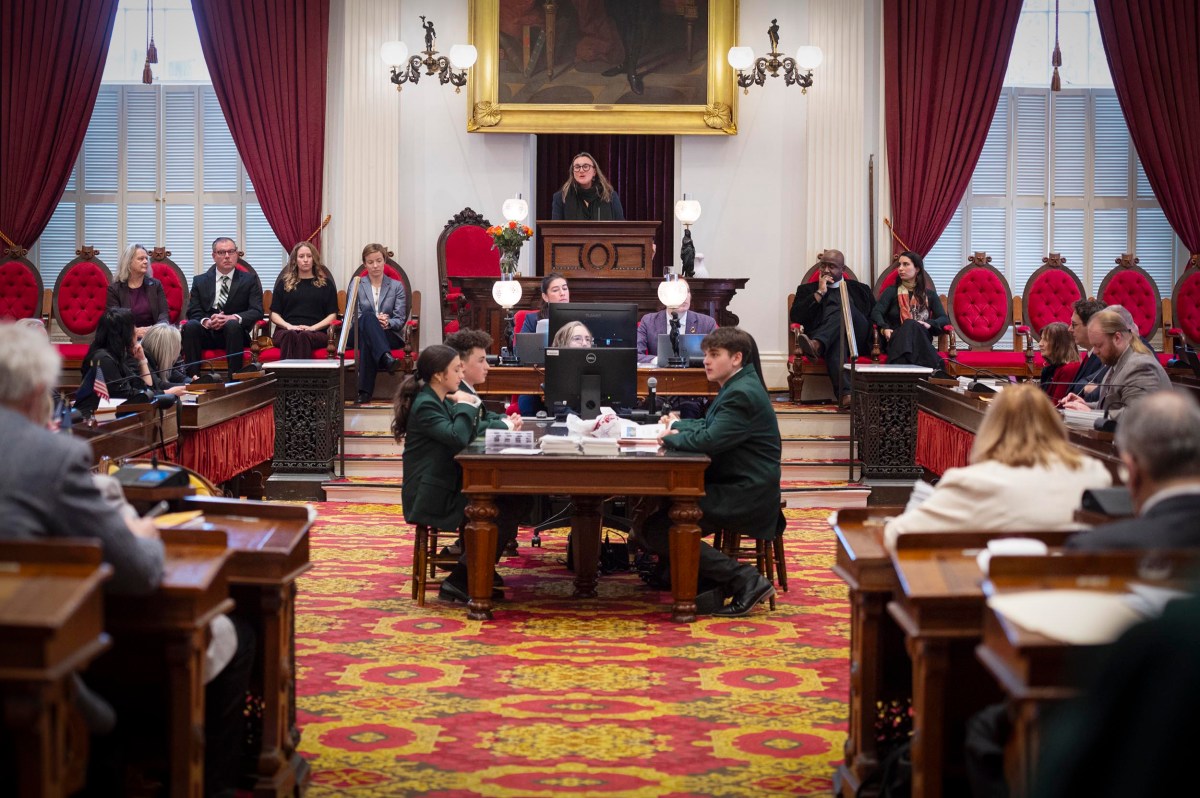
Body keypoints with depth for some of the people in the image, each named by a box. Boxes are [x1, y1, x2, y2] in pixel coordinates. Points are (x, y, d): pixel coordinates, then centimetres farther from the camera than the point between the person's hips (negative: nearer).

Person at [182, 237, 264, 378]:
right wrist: (206, 322, -20)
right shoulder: (200, 281, 14)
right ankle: (193, 376, -32)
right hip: (207, 334, 1)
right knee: (191, 326, -30)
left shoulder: (249, 280, 9)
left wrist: (233, 318, -21)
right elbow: (193, 312, 4)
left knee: (233, 324, -35)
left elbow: (257, 311, -3)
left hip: (234, 332, -1)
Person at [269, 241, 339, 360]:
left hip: (316, 332, -1)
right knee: (290, 336, -37)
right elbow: (274, 314, 16)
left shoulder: (326, 284, 21)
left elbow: (332, 315, 11)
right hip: (286, 331, 1)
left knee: (304, 336, -38)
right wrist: (289, 326, -6)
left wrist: (312, 327, -7)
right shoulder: (283, 284, 24)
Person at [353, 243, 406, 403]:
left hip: (390, 335, 0)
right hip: (361, 334, 0)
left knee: (367, 342, -39)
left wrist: (387, 322, -20)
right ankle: (386, 358, -60)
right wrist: (375, 321, -18)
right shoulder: (357, 285, 16)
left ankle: (365, 391, -50)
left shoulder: (397, 286, 15)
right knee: (368, 317, -39)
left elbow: (400, 320, 5)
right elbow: (355, 317, 4)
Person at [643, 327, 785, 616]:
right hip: (734, 488, 11)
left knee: (657, 530, -15)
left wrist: (671, 439, -9)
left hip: (744, 497, -11)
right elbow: (709, 426, 26)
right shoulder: (737, 388, 16)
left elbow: (710, 440, -26)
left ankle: (746, 580, -16)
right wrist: (677, 424, 9)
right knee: (660, 511, 15)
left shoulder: (742, 394, -19)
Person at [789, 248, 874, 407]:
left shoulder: (859, 289, 28)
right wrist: (820, 292, 4)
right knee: (836, 345, -40)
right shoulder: (807, 289, 24)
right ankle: (845, 393, -62)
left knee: (843, 306, -29)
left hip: (856, 339, 1)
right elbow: (795, 317, 7)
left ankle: (817, 344, -54)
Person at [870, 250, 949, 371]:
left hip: (921, 340, 1)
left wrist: (929, 324, -14)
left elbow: (944, 319, 9)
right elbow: (876, 312, 0)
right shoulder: (891, 291, 15)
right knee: (910, 324, -34)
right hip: (897, 340, -1)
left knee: (911, 326, -33)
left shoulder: (930, 294, 18)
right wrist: (884, 328, -22)